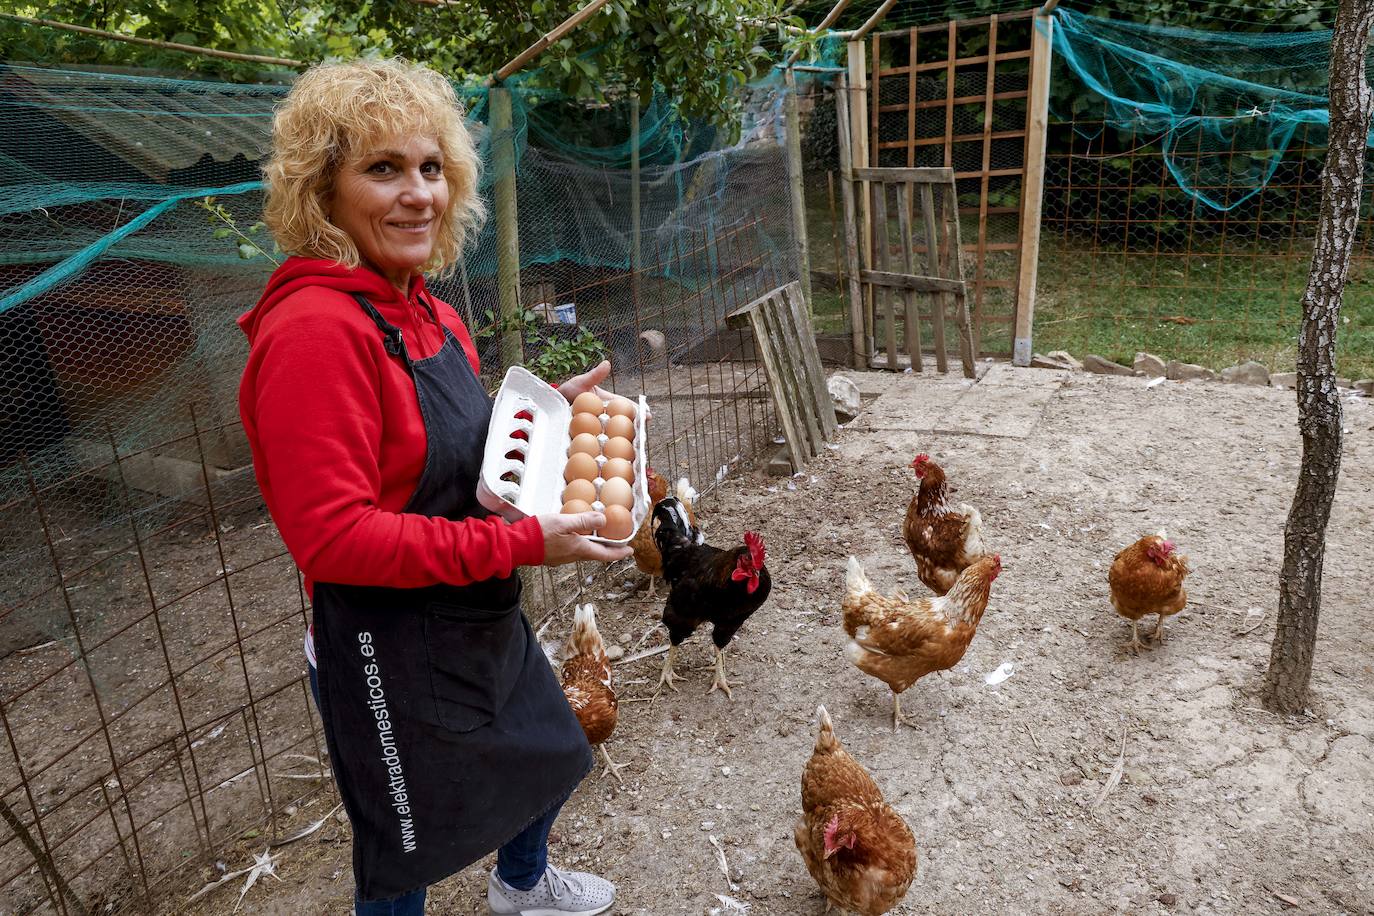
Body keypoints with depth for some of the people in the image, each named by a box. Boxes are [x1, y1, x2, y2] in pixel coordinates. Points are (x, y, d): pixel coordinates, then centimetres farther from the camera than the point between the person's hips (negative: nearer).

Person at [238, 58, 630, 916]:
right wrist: (520, 544, -29)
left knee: (548, 756, 30)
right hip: (390, 650, -9)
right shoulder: (312, 330, -26)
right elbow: (332, 537, -29)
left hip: (480, 621, 9)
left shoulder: (429, 314, 3)